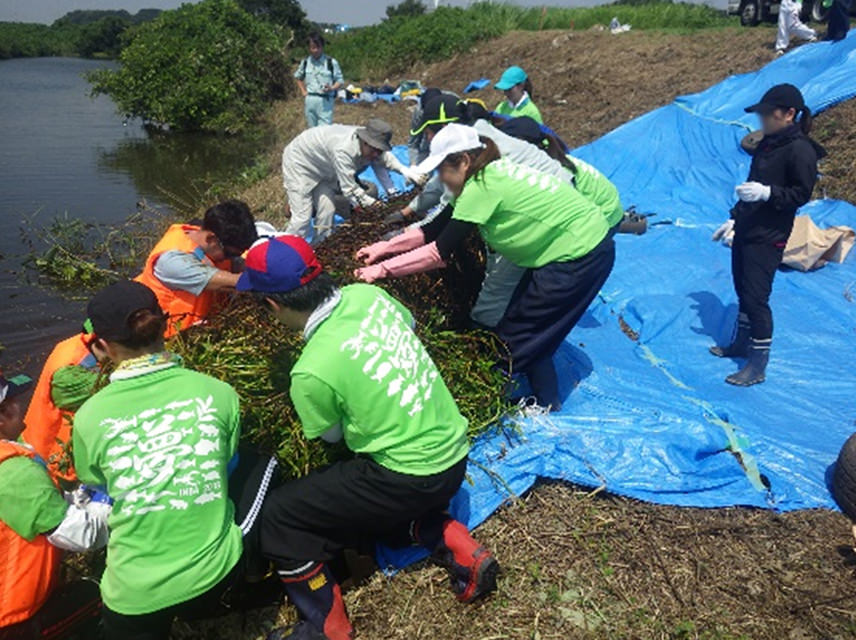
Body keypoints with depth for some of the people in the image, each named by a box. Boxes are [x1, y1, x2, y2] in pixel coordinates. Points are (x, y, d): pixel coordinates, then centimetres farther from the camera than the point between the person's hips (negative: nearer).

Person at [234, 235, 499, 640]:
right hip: (453, 452, 8)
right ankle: (460, 551, 21)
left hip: (414, 477, -8)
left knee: (279, 516, 2)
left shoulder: (312, 371, -24)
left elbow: (331, 435, -2)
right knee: (372, 504, 33)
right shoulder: (366, 294, -6)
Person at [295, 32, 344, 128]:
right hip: (309, 101, 4)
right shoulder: (305, 62, 7)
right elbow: (299, 78, 24)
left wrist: (331, 88, -20)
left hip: (325, 101, -4)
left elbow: (340, 81, -1)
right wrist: (303, 91, 11)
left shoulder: (331, 62, -6)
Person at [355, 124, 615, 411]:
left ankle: (549, 409, 18)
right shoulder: (491, 173, 5)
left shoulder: (483, 187, -23)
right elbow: (437, 229, 10)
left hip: (580, 255, -9)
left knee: (521, 339, 2)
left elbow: (440, 252, -22)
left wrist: (383, 269, -15)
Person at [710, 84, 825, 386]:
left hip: (768, 238, -9)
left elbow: (801, 194, -15)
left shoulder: (800, 149, -14)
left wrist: (767, 192, -28)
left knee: (756, 298, -7)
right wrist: (734, 218, 19)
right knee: (743, 290, 18)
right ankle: (741, 344, 35)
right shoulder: (768, 144, 11)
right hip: (745, 230, 9)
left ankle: (758, 367, 3)